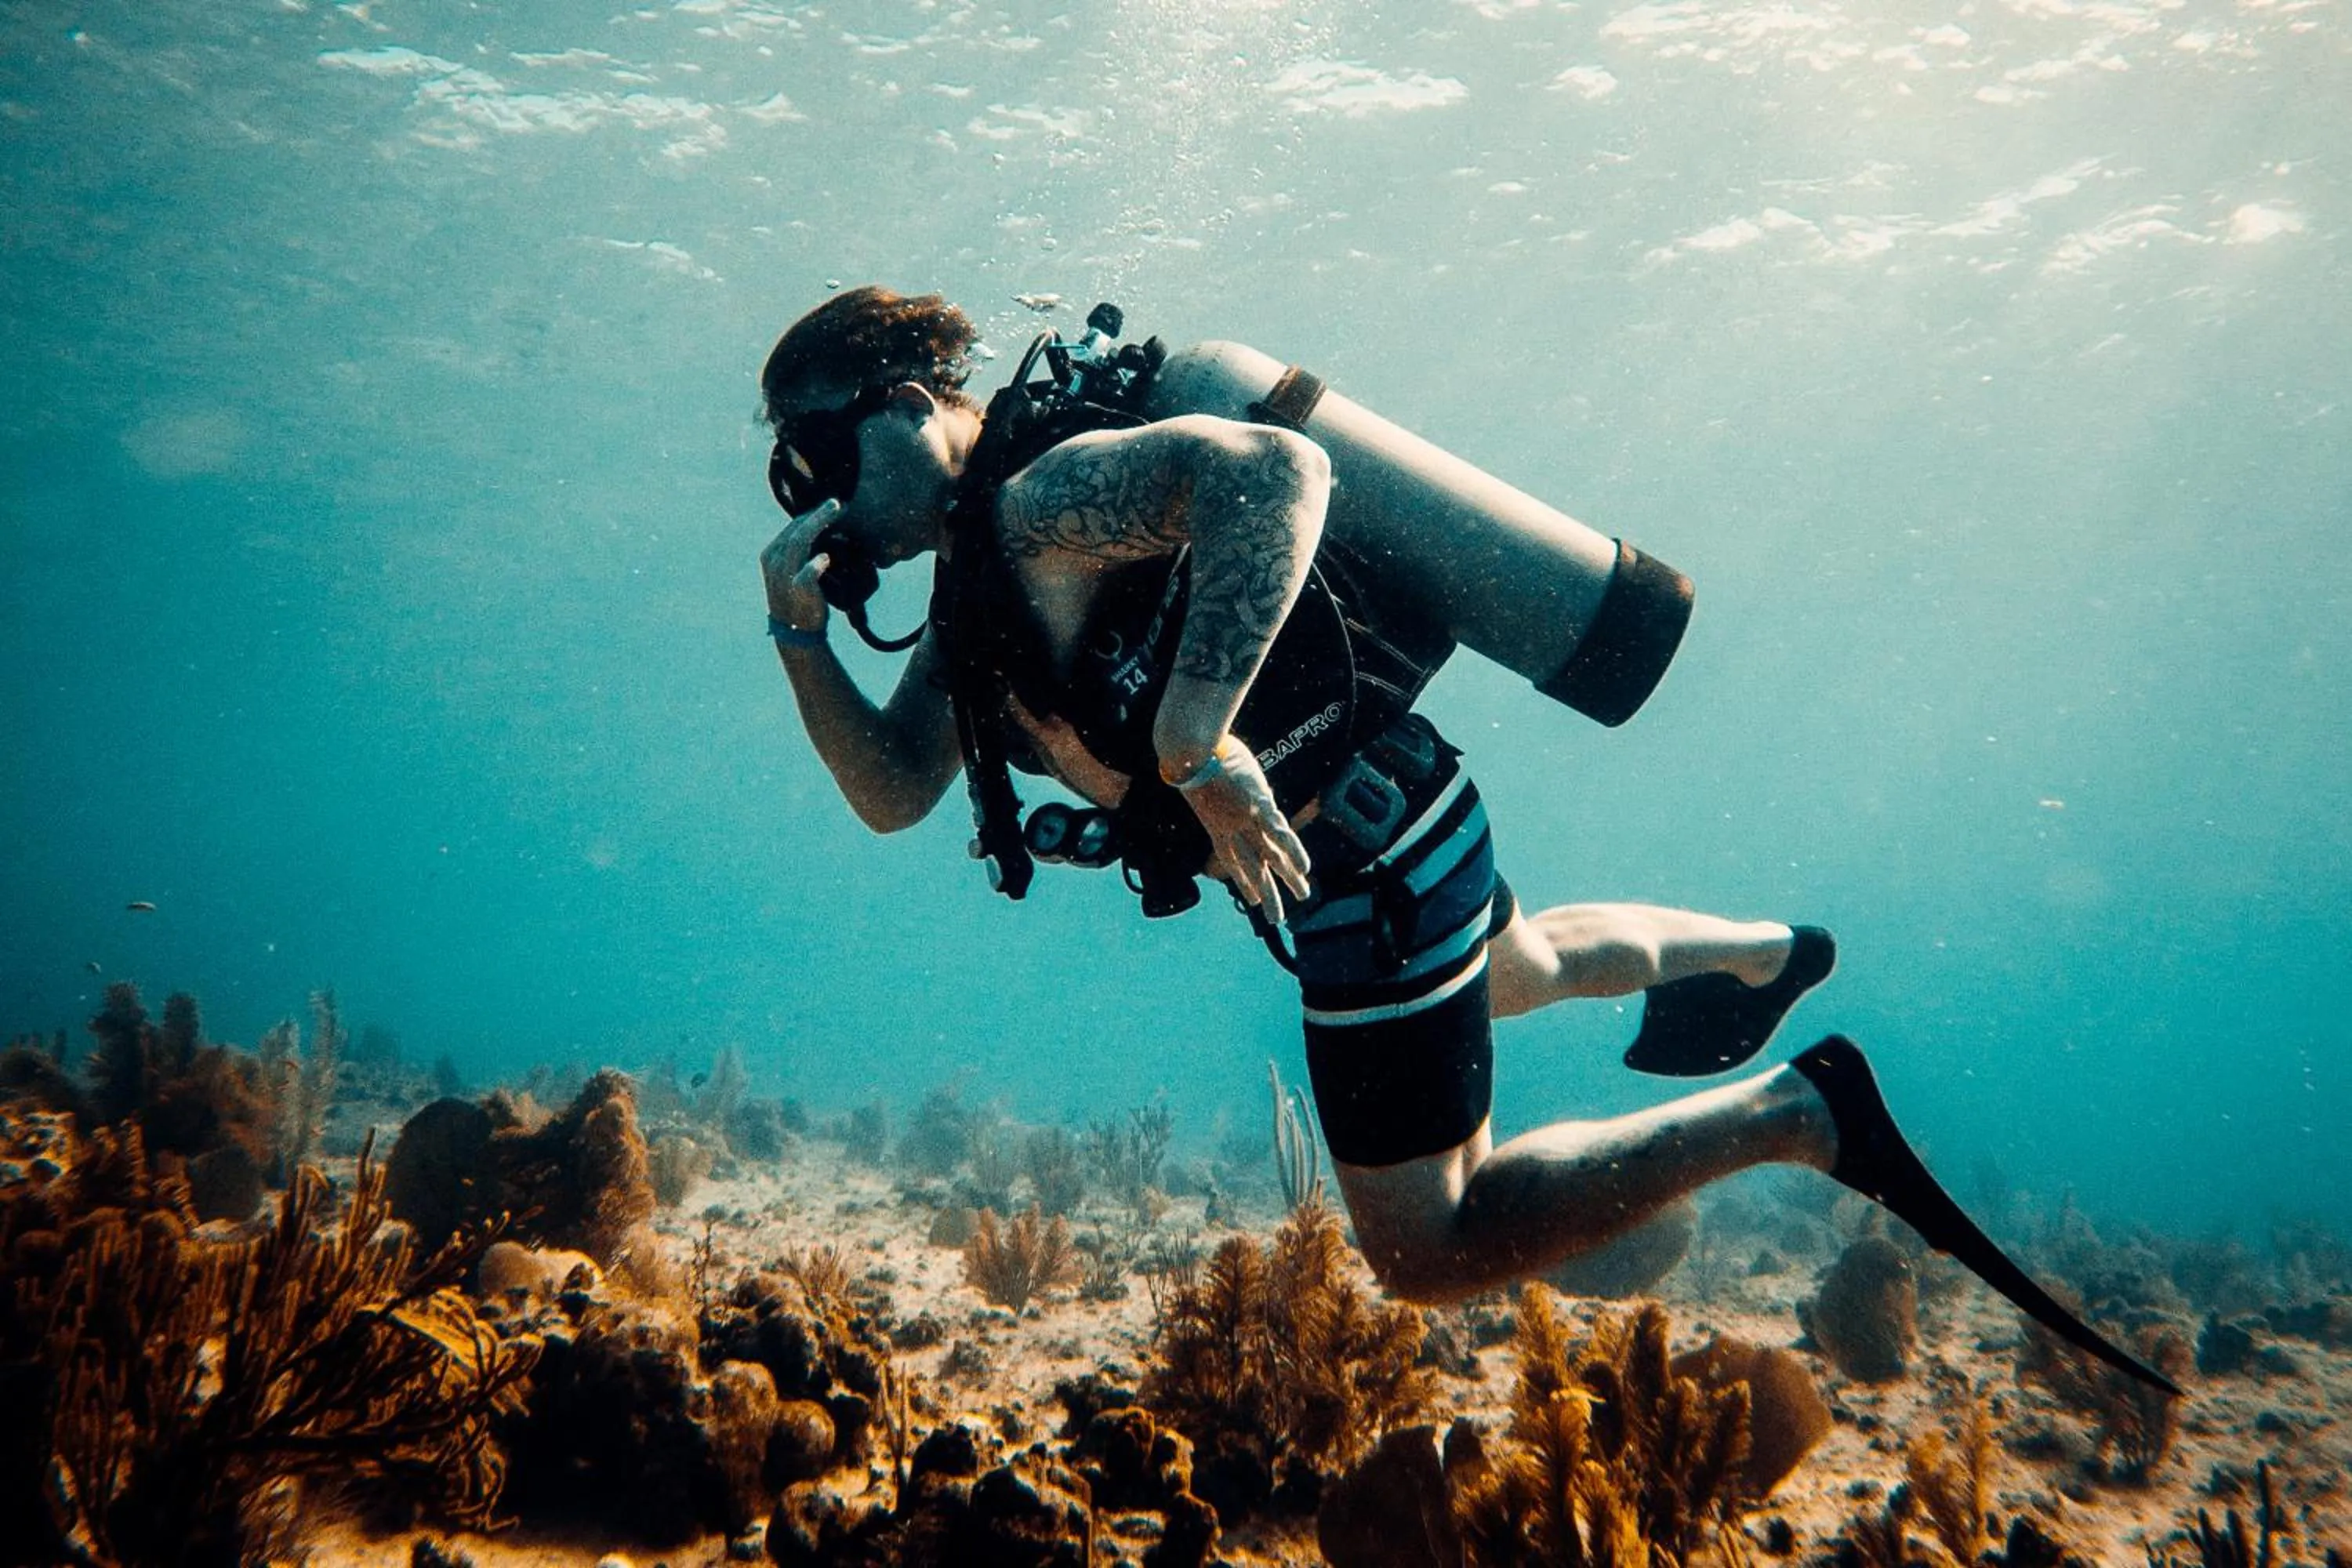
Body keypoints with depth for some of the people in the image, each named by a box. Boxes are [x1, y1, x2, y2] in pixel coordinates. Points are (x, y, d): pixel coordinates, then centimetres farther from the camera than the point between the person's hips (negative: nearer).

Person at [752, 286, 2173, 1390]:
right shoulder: (977, 583, 12)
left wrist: (1196, 739, -43)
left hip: (1365, 865, -10)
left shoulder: (1041, 501, -19)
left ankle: (1792, 1112, 2)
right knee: (1522, 969, 39)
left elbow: (1279, 467, -38)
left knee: (1428, 1251, -2)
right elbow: (894, 790, 9)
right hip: (1384, 840, 10)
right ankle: (1767, 953, 62)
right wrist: (802, 634, -3)